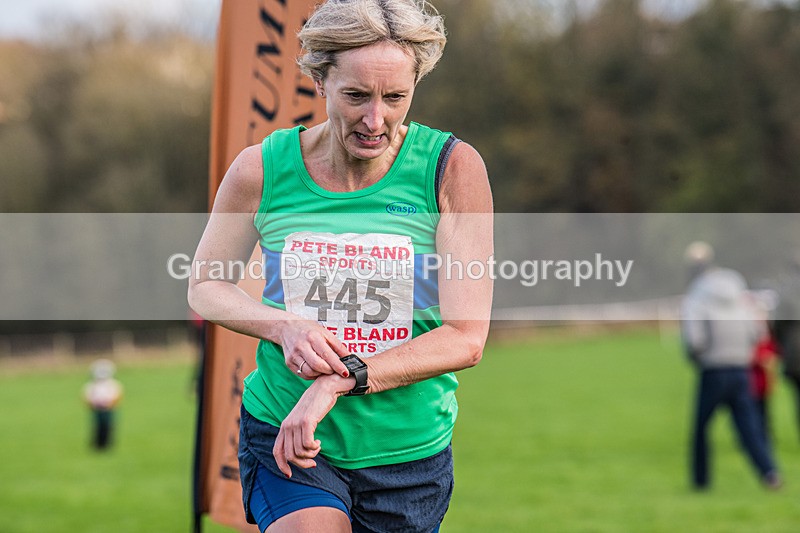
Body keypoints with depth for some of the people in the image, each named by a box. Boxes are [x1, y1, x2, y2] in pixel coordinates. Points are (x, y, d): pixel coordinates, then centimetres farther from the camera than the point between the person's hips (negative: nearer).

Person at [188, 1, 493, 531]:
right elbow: (205, 285, 9)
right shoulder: (263, 169, -6)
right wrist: (284, 327, -12)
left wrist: (338, 383, -23)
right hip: (283, 434, -1)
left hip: (409, 448, 1)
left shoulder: (453, 167, -9)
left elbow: (465, 339, -12)